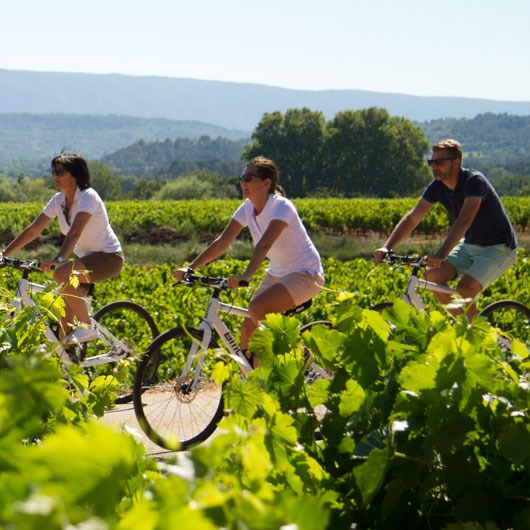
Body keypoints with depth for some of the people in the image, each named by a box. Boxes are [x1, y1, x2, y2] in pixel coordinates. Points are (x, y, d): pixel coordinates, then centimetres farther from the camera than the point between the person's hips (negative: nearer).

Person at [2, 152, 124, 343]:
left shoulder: (88, 197, -21)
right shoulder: (59, 200, 1)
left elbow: (75, 232, -34)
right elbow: (33, 230, 1)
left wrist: (58, 259, -47)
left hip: (108, 257, -8)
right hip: (85, 256, 8)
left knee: (61, 274, -32)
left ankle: (87, 326, -20)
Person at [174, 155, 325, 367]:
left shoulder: (281, 207, -23)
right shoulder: (247, 208, -2)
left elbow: (265, 244, -38)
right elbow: (222, 242, -6)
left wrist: (246, 276, -51)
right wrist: (190, 268, -15)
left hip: (305, 273, -8)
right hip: (277, 273, 8)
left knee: (257, 307, -29)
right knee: (248, 328, -3)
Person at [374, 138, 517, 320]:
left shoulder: (474, 181, -26)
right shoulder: (437, 187, -5)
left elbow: (464, 220, -39)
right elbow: (412, 218, -6)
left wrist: (442, 254, -50)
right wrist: (387, 247, -19)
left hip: (499, 248, -8)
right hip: (470, 244, 8)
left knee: (464, 289, -26)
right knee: (432, 275, -10)